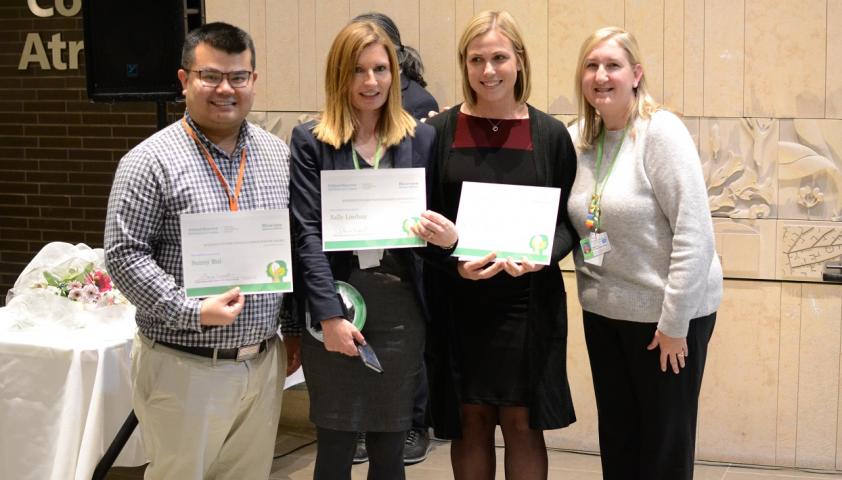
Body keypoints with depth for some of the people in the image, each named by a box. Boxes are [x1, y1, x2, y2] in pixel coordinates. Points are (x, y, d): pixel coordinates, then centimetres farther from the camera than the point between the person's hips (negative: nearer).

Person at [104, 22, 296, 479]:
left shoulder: (278, 154, 7)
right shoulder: (151, 161, -10)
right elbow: (124, 255, -13)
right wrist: (193, 312, -21)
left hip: (264, 362, 5)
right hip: (185, 369, -5)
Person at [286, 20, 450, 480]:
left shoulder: (421, 138, 7)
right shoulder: (310, 140, 0)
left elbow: (433, 220, 11)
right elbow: (308, 232, -6)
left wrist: (448, 235, -14)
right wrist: (330, 315, -15)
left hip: (400, 308, 2)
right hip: (334, 307, -2)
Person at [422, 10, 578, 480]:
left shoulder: (550, 134, 1)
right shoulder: (439, 132, 1)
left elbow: (567, 220, 4)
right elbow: (422, 220, 2)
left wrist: (542, 256, -17)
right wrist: (455, 262, -16)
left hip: (528, 301, 0)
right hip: (458, 303, 0)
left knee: (523, 423, 5)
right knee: (471, 421, 8)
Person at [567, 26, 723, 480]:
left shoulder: (661, 132, -15)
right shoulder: (579, 139, 4)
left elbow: (695, 233, -18)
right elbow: (575, 223, 12)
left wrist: (674, 323, -18)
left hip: (666, 311, -5)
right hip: (603, 310, 6)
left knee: (665, 441, 8)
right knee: (616, 434, 15)